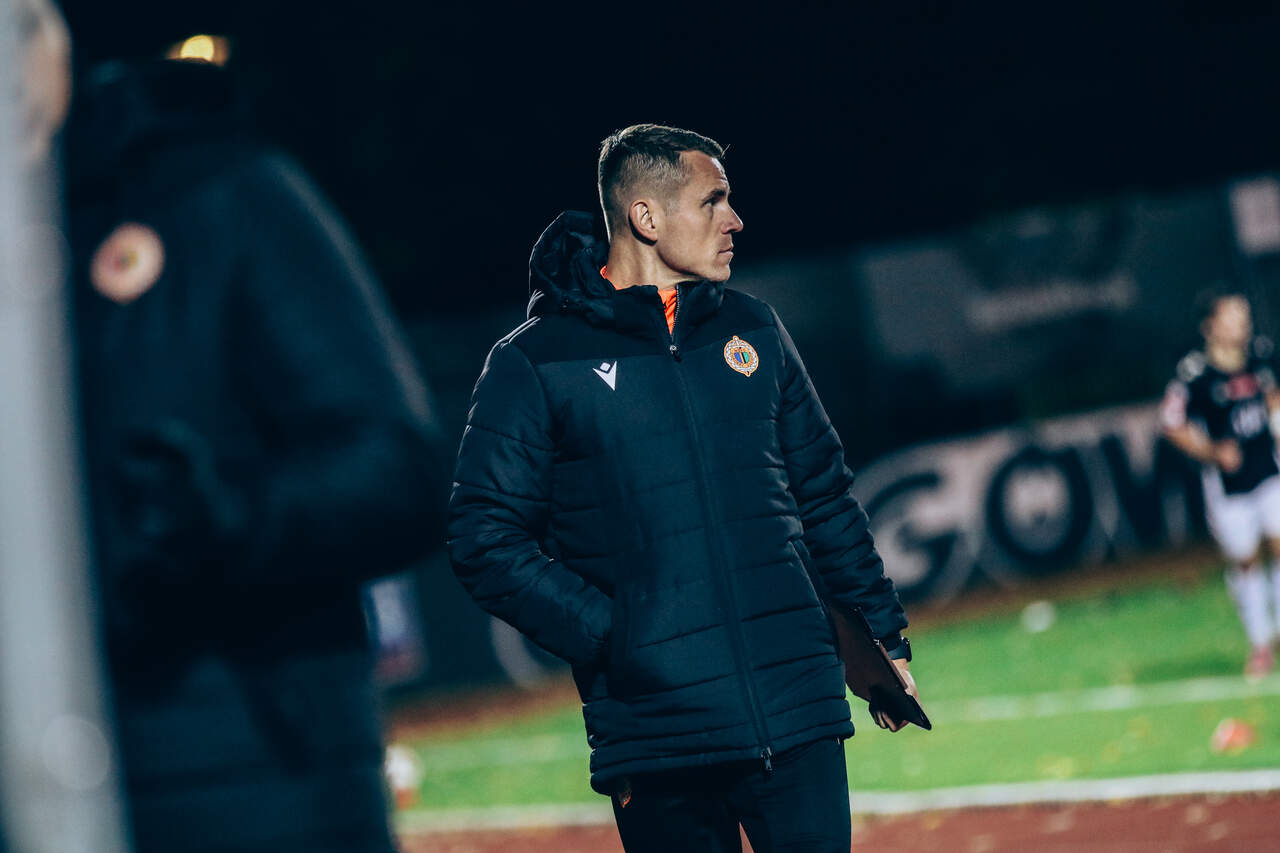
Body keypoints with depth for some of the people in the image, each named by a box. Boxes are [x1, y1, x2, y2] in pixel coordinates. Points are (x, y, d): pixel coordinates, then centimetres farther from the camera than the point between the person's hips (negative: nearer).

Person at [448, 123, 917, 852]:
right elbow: (488, 540, -5)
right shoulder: (534, 363, -1)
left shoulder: (752, 328, 13)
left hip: (800, 708, 3)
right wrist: (607, 633, -12)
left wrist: (884, 632, 17)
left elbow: (824, 492, 19)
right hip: (658, 730, -3)